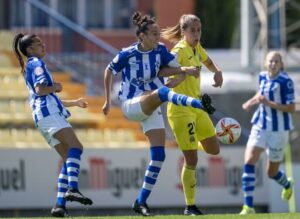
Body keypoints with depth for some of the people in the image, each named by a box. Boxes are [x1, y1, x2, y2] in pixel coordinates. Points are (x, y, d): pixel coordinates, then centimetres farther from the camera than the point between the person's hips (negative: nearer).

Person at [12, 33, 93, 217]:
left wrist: (74, 102, 38)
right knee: (75, 147, -26)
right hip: (48, 113, -10)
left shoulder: (32, 66, 31)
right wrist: (55, 87, 2)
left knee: (69, 158, 3)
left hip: (43, 117, 10)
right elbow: (40, 89, -15)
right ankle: (72, 189, -46)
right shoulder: (36, 63, 1)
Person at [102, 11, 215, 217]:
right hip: (131, 105, -5)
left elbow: (177, 68, 0)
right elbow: (109, 71, 3)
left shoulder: (160, 50, -3)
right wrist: (108, 101, 9)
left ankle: (141, 202, 3)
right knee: (162, 92, -35)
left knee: (159, 155, -5)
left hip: (151, 107, 5)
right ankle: (200, 104, -63)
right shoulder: (127, 54, -12)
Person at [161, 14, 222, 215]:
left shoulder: (197, 48, 8)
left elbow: (209, 63, 28)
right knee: (191, 160, -8)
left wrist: (217, 72, 6)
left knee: (214, 149, 14)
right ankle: (190, 206, 1)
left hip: (197, 107, 8)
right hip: (181, 111, -8)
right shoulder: (180, 50, -16)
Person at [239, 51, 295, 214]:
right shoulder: (263, 77, 4)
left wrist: (269, 103, -26)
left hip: (279, 130, -4)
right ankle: (248, 206, -16)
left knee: (271, 172, 9)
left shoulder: (285, 81, -14)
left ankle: (287, 184, 47)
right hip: (260, 127, 4)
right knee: (249, 162, -16)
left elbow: (291, 108, -18)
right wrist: (251, 102, 10)